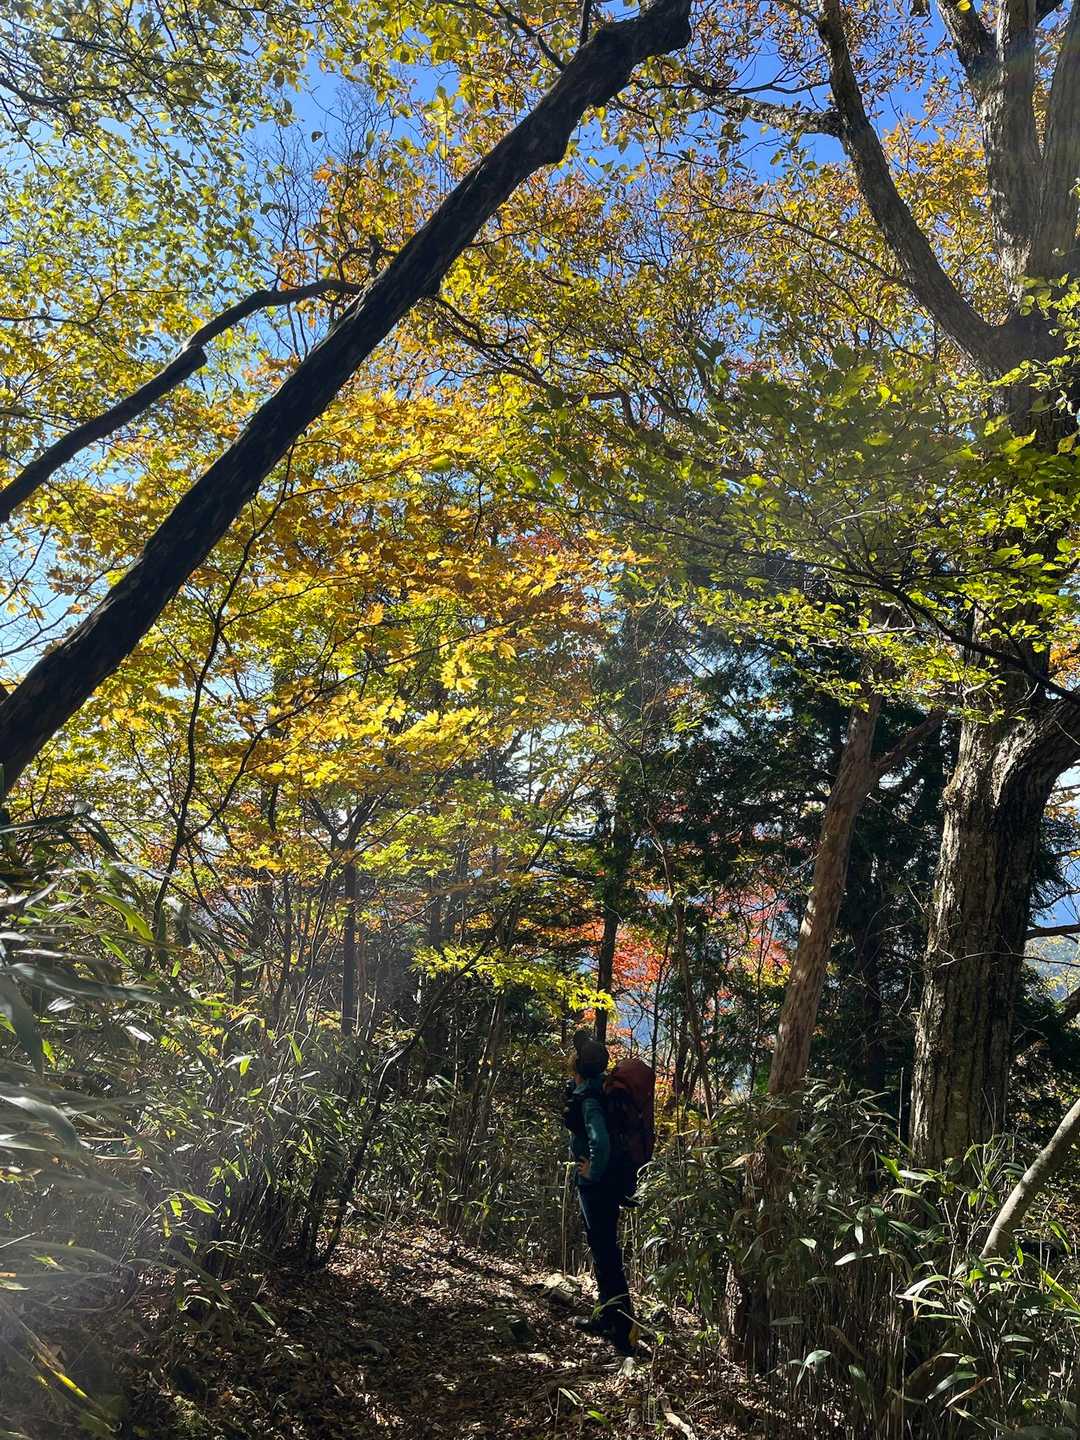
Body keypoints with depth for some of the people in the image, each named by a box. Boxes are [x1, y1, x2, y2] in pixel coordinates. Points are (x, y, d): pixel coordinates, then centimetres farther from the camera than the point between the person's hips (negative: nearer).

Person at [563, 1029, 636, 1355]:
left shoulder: (588, 1099, -24)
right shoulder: (596, 1088, 5)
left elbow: (600, 1141, -38)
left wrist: (593, 1171, -22)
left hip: (596, 1184, -10)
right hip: (607, 1182, 10)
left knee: (606, 1253, -5)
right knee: (602, 1247, 19)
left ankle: (624, 1330, -1)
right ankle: (605, 1316, 31)